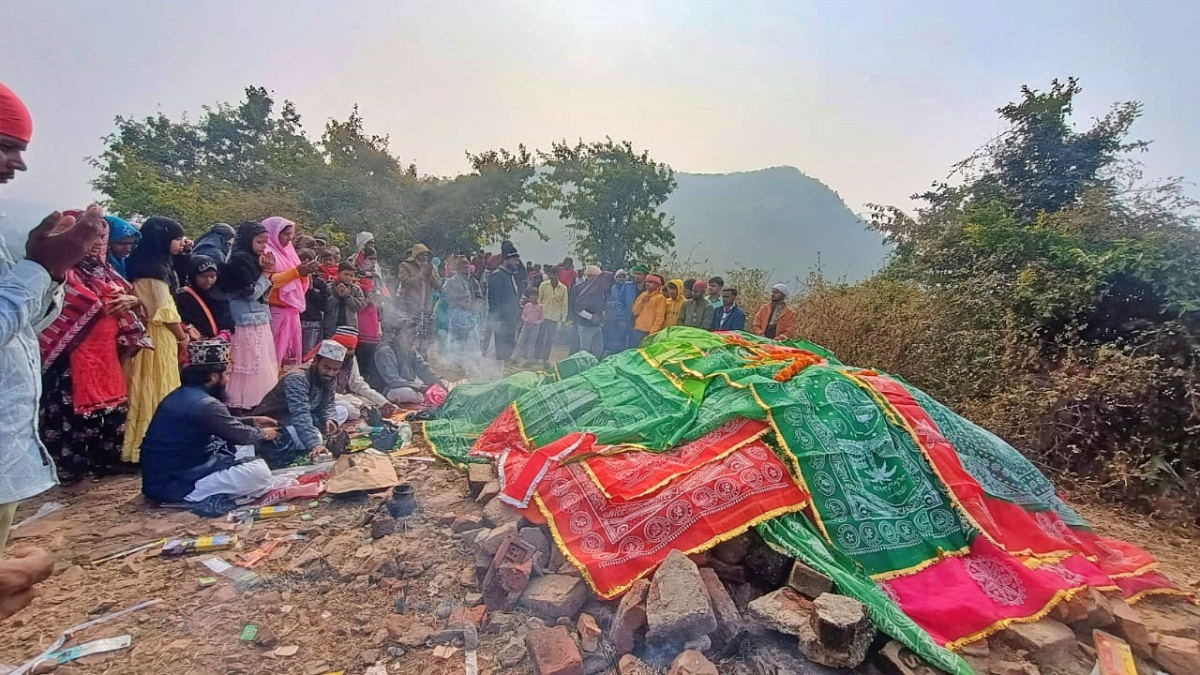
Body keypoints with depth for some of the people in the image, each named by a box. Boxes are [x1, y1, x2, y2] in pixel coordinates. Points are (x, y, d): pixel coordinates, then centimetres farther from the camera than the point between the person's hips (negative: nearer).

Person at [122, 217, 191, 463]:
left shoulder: (146, 266, 13)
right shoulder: (156, 269, -15)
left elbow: (162, 305, 13)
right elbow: (165, 310, -15)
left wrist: (183, 328, 9)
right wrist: (182, 337, -3)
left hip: (151, 335, 9)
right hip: (159, 337, -9)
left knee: (148, 389, 12)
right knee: (160, 390, -2)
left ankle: (144, 444, 19)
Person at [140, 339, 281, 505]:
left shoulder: (181, 394, 8)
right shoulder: (205, 404, -22)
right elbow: (241, 435, -9)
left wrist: (253, 421, 28)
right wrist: (263, 434, 10)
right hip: (173, 485, -10)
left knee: (243, 448, 19)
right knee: (259, 471, -22)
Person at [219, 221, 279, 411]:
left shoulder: (252, 259, 15)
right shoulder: (239, 260, -10)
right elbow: (251, 293, -14)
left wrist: (267, 272, 4)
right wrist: (266, 273, -4)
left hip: (259, 321, 9)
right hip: (248, 323, -9)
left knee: (259, 366, 10)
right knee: (250, 366, -6)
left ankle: (254, 403, 15)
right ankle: (244, 405, 0)